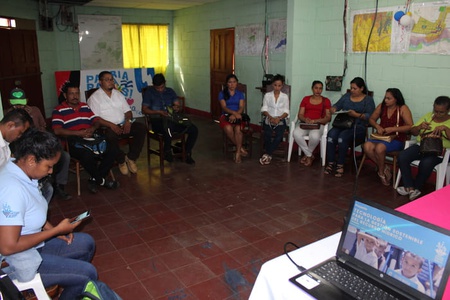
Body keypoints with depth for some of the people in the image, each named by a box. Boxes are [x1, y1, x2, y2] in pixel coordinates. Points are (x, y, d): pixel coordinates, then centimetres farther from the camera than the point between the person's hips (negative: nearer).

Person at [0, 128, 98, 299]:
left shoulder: (22, 174, -3)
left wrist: (56, 231, -1)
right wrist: (56, 230, -21)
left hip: (32, 245, 9)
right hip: (19, 262, -9)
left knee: (86, 242, 16)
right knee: (88, 273, -7)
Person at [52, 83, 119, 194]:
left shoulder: (85, 107, 20)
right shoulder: (58, 111, 1)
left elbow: (96, 121, 20)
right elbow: (57, 131, -12)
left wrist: (93, 128, -5)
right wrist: (79, 133, -16)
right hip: (73, 142, -6)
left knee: (113, 149, -16)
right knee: (87, 155, -37)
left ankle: (94, 180, -6)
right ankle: (101, 181, -9)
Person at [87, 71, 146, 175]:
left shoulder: (118, 94, 18)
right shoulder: (94, 97, 1)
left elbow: (127, 111, 16)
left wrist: (128, 121, -8)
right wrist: (111, 125, -23)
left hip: (123, 124, 5)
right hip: (107, 127, -5)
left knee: (142, 128, -19)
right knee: (111, 135, -39)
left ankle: (131, 157, -10)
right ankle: (121, 160, -13)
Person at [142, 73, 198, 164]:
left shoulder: (170, 91, 17)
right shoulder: (149, 92, 5)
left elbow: (178, 105, 14)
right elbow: (144, 110, -1)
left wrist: (176, 107, -12)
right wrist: (159, 112, -16)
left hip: (171, 119, 4)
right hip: (157, 120, -4)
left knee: (194, 129, -16)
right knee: (168, 126, -42)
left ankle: (187, 153, 0)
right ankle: (167, 152, -18)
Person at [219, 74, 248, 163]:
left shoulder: (240, 94, 12)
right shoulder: (222, 93, 7)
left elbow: (241, 108, 0)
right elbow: (224, 107, -6)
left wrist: (234, 115, -21)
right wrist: (234, 112, -24)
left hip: (237, 116, 1)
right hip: (226, 116, -1)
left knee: (238, 129, -33)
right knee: (228, 128, -34)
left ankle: (238, 153, -24)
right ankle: (241, 148, -18)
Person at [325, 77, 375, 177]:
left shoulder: (368, 99, 7)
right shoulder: (346, 96, 20)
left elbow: (370, 116, -5)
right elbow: (337, 106, 15)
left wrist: (356, 115, -20)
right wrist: (333, 109, -9)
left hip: (358, 127, -4)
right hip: (342, 124, 4)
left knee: (343, 136, -34)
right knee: (331, 135, -29)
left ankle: (340, 165, -23)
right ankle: (330, 163, -23)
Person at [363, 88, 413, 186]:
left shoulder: (403, 109, -6)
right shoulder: (382, 106, 8)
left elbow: (410, 126, -13)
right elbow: (371, 119, 15)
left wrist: (393, 129, -22)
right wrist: (377, 126, -6)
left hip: (397, 139, -5)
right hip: (381, 136, 5)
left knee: (379, 148, -35)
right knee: (367, 146, -27)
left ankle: (381, 172, -6)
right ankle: (384, 168, -7)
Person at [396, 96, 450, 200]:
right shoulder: (428, 116, 13)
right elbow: (413, 132, 13)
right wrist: (420, 126, -8)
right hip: (421, 146, 4)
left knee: (426, 163, -36)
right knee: (402, 156, -25)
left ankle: (417, 187, -9)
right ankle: (410, 187, -18)